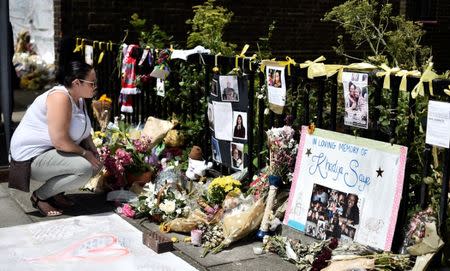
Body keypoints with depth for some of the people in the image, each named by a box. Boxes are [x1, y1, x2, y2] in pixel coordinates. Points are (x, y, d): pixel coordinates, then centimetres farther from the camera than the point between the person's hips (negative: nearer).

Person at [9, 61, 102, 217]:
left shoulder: (79, 99, 6)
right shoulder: (61, 98, -24)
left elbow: (83, 130, 18)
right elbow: (60, 141, -30)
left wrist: (92, 149, -1)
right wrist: (85, 154, -18)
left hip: (51, 151, 10)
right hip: (32, 157, -10)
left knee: (94, 162, 3)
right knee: (84, 169, -25)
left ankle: (56, 193, 11)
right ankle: (39, 196, -8)